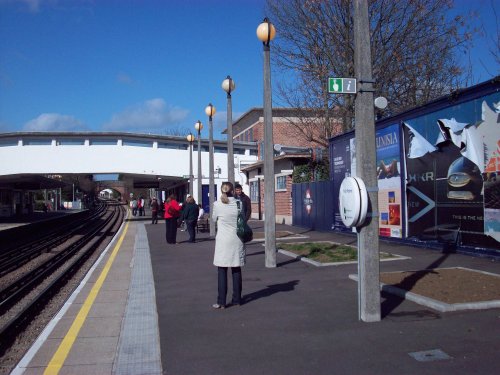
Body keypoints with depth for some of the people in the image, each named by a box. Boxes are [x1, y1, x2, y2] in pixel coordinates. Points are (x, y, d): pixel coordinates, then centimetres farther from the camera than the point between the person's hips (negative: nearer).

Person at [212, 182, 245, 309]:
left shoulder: (217, 204, -9)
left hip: (223, 240, -2)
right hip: (237, 240, 2)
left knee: (222, 271, 4)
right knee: (236, 270, 11)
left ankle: (221, 302, 5)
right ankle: (236, 299, 18)